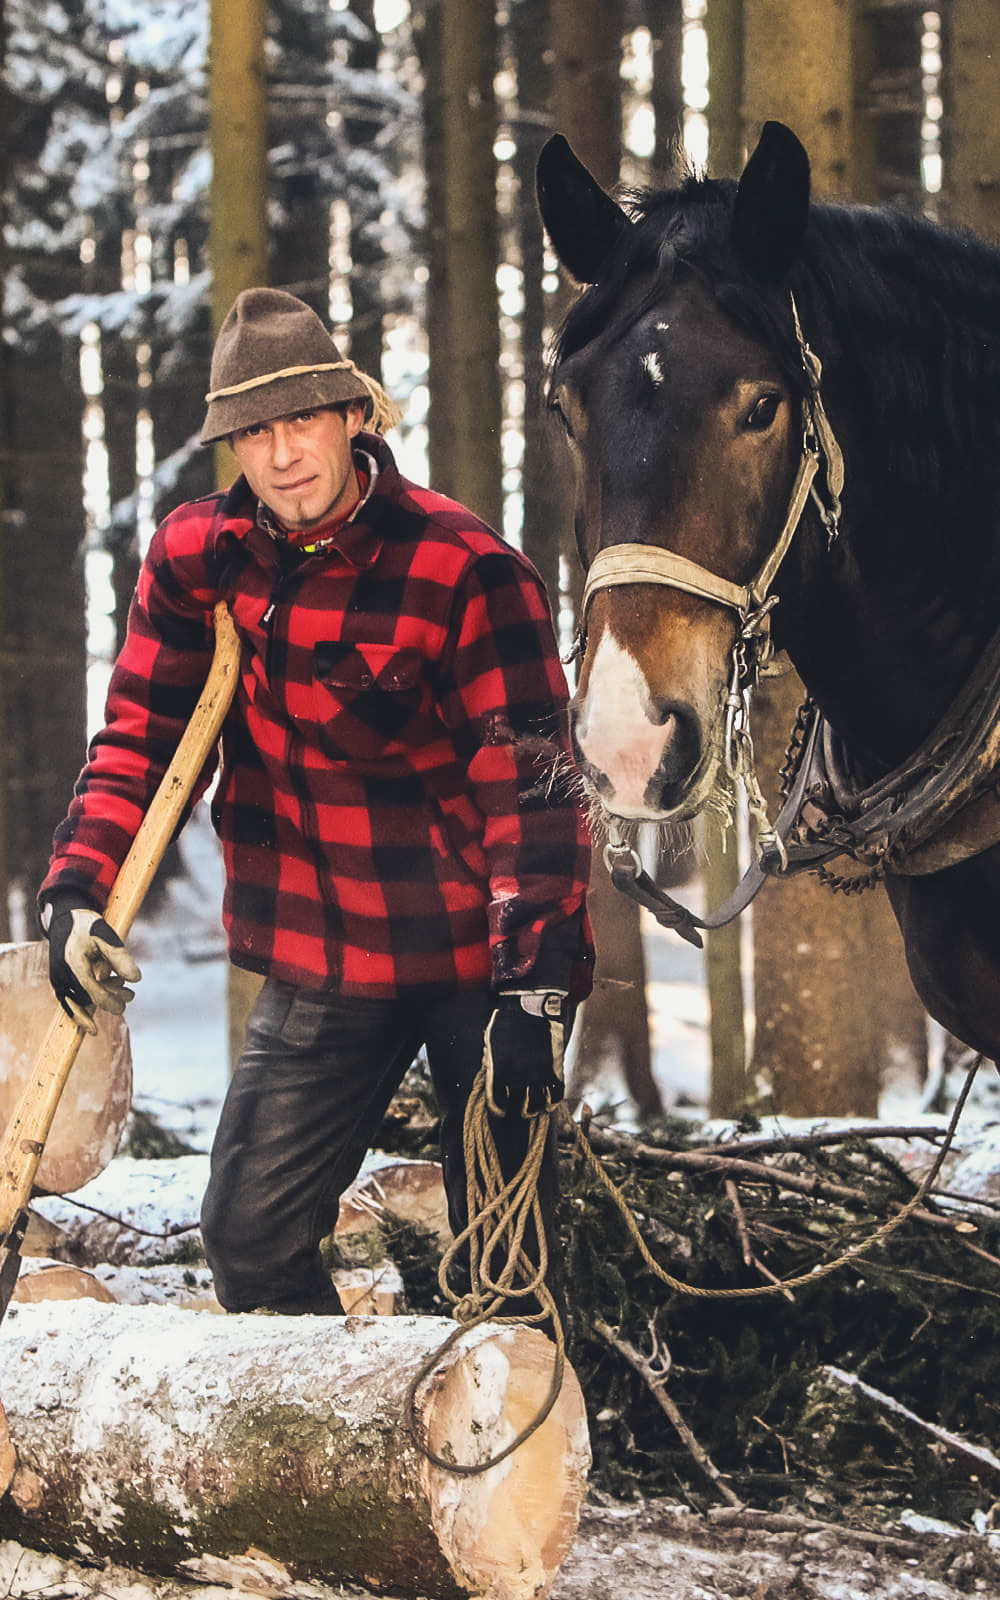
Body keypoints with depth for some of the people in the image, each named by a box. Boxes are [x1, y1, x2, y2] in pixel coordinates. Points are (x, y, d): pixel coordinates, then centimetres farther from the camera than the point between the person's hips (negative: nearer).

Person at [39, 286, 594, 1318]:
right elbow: (138, 736, 5)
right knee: (250, 1235, 2)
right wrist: (78, 888, -11)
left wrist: (534, 980, -25)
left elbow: (527, 785, -17)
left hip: (476, 958, -4)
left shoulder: (464, 569, -16)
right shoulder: (196, 557, -1)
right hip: (321, 963, 4)